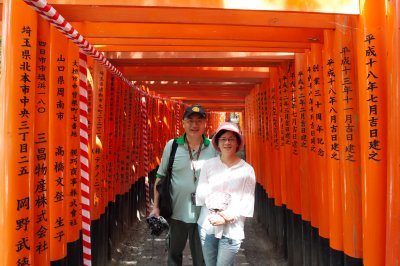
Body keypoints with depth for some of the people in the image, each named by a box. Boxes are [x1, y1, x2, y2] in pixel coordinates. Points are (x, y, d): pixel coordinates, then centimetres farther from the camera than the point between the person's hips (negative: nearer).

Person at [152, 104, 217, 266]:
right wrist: (156, 206, 1)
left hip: (204, 214, -1)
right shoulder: (172, 146, -5)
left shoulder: (214, 148, -5)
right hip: (177, 212, 1)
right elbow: (160, 176, 2)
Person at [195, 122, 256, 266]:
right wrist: (222, 212, -16)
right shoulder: (208, 165, -2)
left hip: (232, 230, -2)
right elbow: (201, 194, -5)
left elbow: (247, 202, -7)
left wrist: (226, 219, -16)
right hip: (206, 226, 2)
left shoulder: (247, 170, -5)